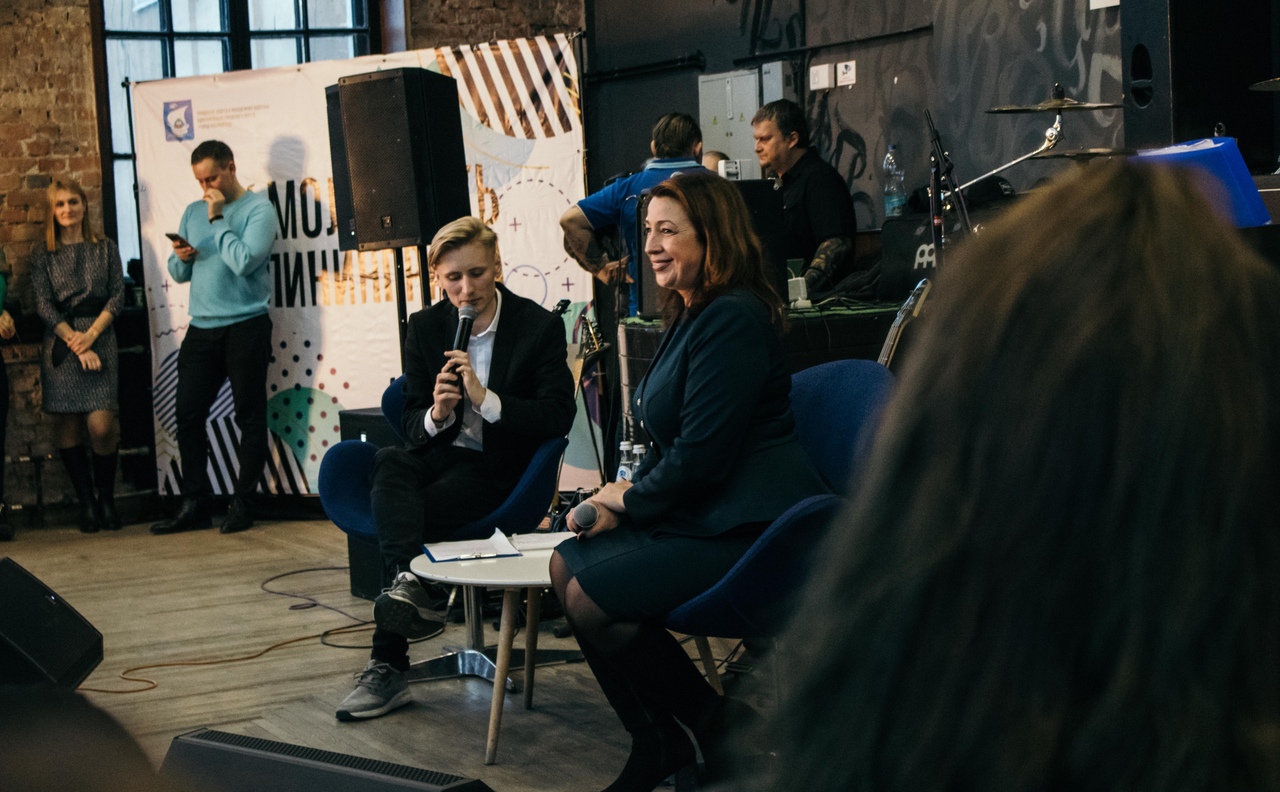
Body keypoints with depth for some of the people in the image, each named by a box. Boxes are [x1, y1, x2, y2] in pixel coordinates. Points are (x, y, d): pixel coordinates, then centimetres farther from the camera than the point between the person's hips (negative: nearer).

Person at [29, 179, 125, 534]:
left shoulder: (105, 248, 10)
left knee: (102, 425, -13)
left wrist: (91, 334, -10)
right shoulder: (43, 256, 8)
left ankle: (106, 499, 3)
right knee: (68, 427, -2)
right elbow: (43, 304, 0)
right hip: (60, 343, 1)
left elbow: (117, 295, 4)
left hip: (99, 340, -1)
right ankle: (86, 503, 5)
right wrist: (75, 342, -11)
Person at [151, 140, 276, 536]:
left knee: (249, 416, 0)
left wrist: (217, 219, -12)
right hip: (201, 326, 6)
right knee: (188, 413, 3)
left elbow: (244, 261, -19)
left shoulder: (258, 209, -5)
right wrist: (181, 258, -5)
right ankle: (194, 505, 9)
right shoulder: (193, 212, 14)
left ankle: (241, 503, 7)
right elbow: (177, 274, 17)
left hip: (245, 325, -6)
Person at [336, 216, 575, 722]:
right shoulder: (425, 327, 7)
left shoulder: (540, 326, -5)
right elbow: (413, 426, 6)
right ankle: (409, 582, -52)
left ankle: (388, 668, -28)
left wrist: (487, 399, -24)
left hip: (499, 467, -4)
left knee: (421, 509, -30)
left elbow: (557, 418, -12)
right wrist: (436, 414, -19)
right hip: (440, 454, 4)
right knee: (389, 464, -32)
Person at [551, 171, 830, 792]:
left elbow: (701, 455, -22)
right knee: (567, 563, 6)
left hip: (747, 526, -11)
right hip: (700, 512, 11)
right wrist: (626, 492, 3)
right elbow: (672, 442, 20)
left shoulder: (733, 319, -17)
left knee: (590, 598, -18)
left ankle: (715, 726, 0)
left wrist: (630, 503, -7)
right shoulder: (690, 316, 17)